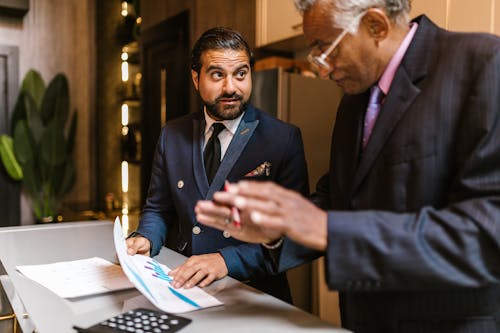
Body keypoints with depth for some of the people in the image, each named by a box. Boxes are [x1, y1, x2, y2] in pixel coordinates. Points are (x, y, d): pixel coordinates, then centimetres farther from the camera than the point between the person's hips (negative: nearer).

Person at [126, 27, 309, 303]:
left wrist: (227, 260, -22)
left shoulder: (284, 139, -5)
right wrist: (145, 239, -6)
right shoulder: (172, 135, 7)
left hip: (251, 291, -3)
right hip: (180, 285, 3)